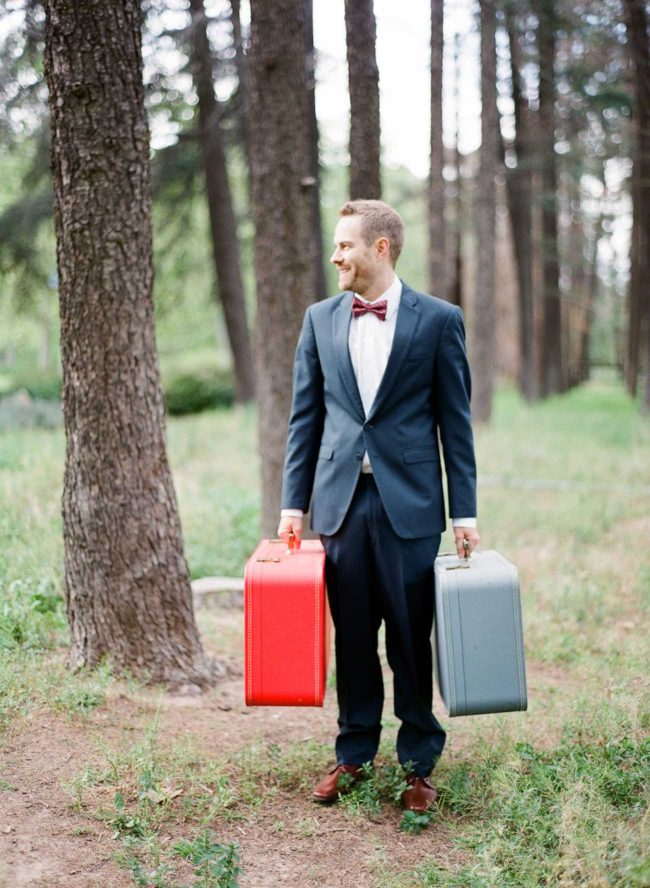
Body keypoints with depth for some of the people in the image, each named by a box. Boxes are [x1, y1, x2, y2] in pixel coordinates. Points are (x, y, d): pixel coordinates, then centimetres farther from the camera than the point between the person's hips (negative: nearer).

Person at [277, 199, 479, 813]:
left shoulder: (438, 319, 0)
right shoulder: (320, 319, 9)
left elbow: (455, 421, 0)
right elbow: (305, 416, 11)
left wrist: (464, 513, -2)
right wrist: (293, 503, 6)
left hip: (409, 504, -3)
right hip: (341, 501, 3)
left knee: (411, 640, 4)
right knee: (352, 637, 9)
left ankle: (418, 765, 17)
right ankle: (353, 756, 22)